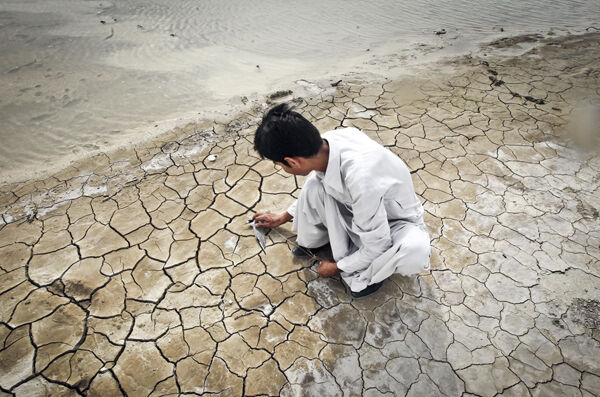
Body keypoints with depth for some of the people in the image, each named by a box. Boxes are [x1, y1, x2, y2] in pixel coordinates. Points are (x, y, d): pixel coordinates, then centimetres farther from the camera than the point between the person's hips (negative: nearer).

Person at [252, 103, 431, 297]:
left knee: (416, 250, -38)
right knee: (315, 183, -20)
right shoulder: (326, 142, -20)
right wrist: (283, 217, 17)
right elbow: (310, 188, 4)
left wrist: (337, 267, -10)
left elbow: (376, 247, -27)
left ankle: (363, 276, -6)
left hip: (397, 221, -5)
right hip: (361, 210, 5)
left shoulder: (360, 180, -42)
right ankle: (314, 239, 8)